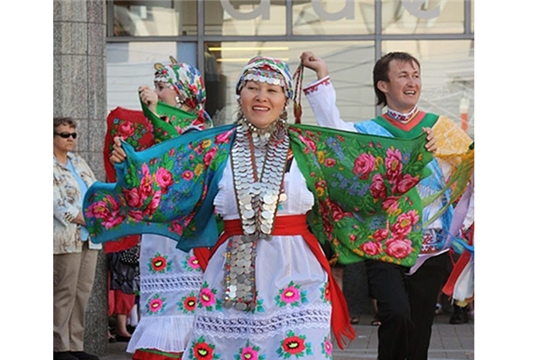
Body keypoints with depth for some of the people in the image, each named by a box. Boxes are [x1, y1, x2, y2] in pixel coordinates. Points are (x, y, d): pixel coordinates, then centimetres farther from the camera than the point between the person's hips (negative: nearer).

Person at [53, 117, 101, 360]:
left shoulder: (78, 162, 18)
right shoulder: (52, 167, -5)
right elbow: (58, 204, -12)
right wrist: (85, 220, -13)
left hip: (89, 238, 7)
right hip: (66, 238, -7)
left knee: (83, 292, 6)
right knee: (65, 293, -5)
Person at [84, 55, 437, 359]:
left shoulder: (308, 146, 3)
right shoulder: (215, 146, 5)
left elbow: (365, 182, 6)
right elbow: (161, 191, 4)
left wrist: (415, 154, 0)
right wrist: (128, 163, -9)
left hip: (294, 275, -1)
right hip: (233, 274, 1)